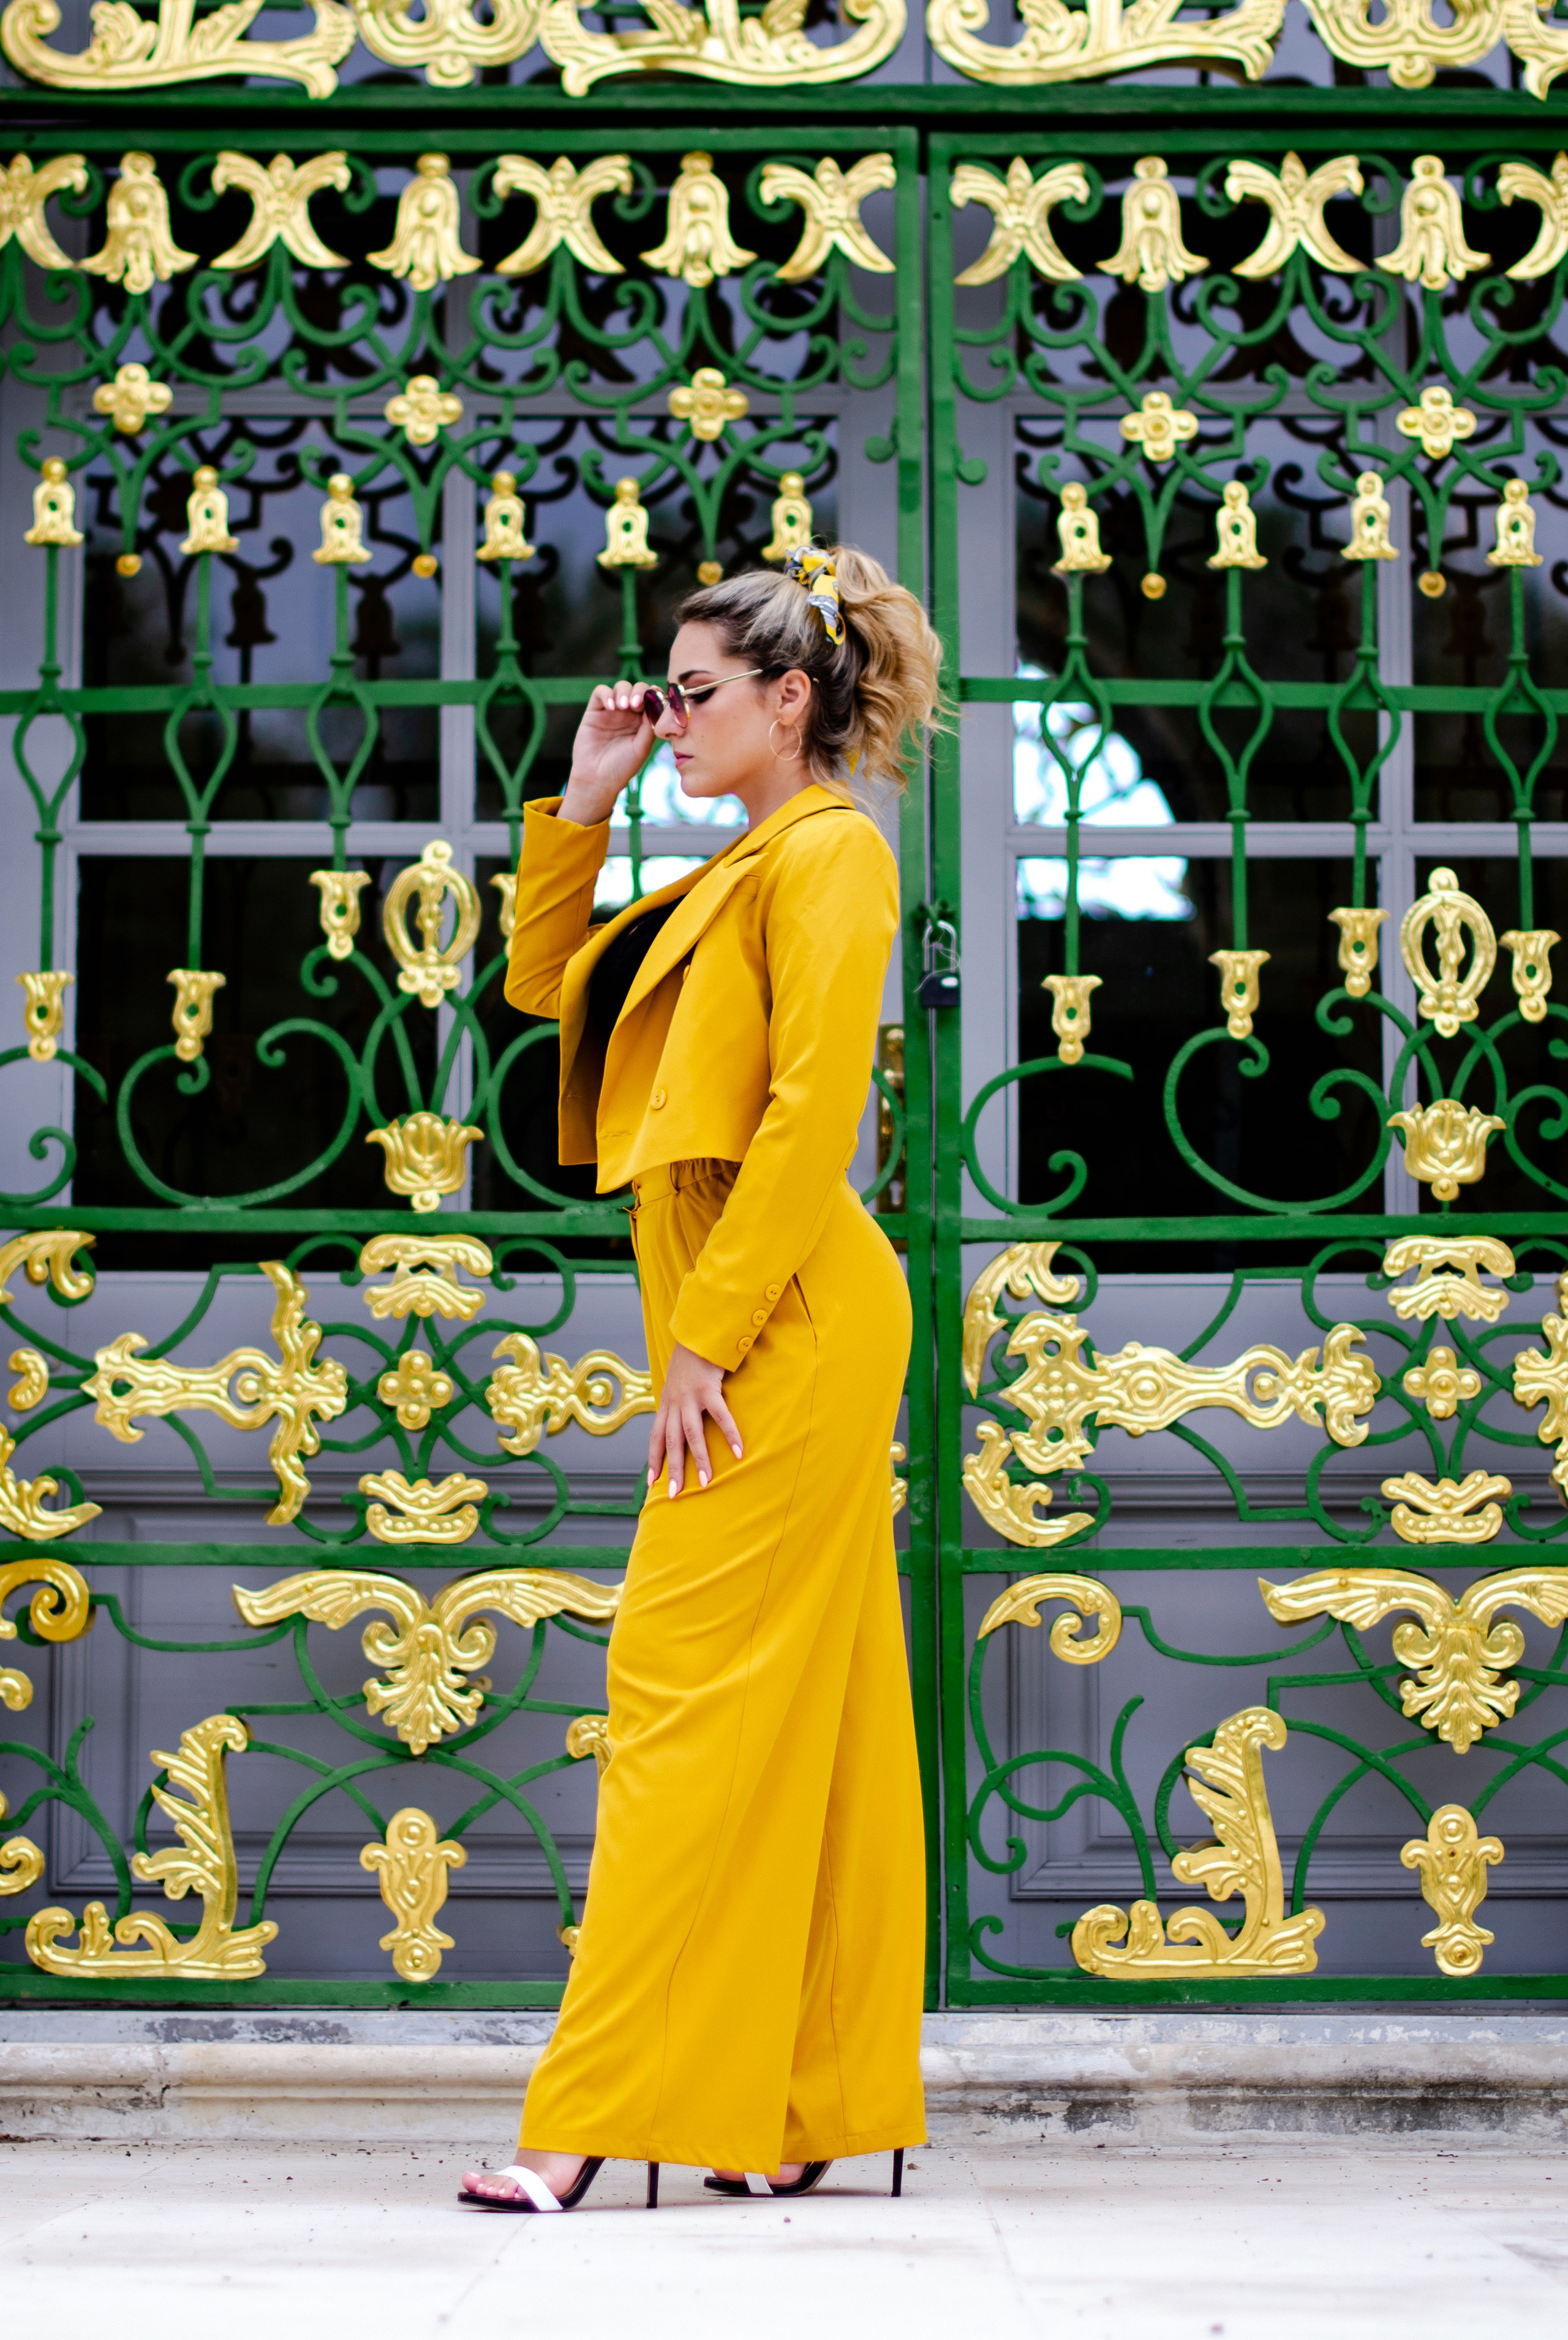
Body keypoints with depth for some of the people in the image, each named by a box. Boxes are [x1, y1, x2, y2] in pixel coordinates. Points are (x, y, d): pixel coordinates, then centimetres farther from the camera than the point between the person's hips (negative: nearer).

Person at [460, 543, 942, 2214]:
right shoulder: (740, 871, 21)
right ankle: (805, 2115, 12)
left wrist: (707, 1338, -20)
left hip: (784, 1324, -10)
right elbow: (544, 982, 26)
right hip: (754, 1328, 10)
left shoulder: (829, 852, -8)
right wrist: (583, 805, 16)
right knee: (804, 1712, 8)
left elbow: (812, 1112, -18)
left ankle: (597, 2121, -9)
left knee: (690, 1695, -10)